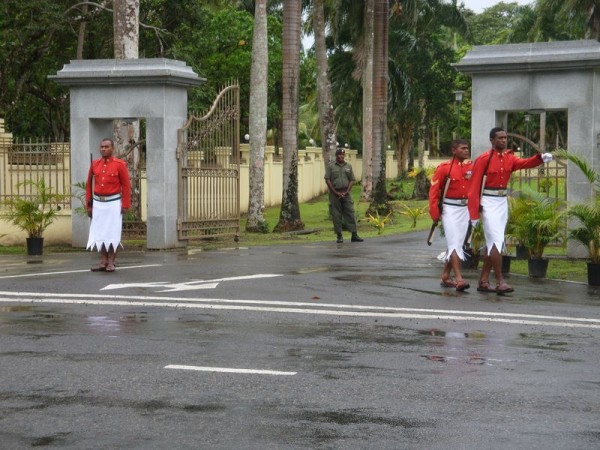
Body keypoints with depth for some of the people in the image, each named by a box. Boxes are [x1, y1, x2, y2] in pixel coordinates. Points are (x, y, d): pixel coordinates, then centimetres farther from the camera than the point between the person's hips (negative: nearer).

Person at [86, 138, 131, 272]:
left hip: (113, 203, -4)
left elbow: (126, 185, -4)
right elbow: (89, 185, 10)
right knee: (99, 232, 6)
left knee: (113, 233, -1)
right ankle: (103, 262, 13)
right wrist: (89, 204, 7)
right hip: (98, 203, 4)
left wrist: (126, 205, -8)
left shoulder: (120, 164, -4)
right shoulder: (94, 164, 6)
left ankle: (111, 262, 6)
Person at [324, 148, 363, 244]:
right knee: (336, 215, -1)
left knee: (350, 213, -3)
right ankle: (339, 236, 5)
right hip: (334, 193, -2)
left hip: (346, 193, 2)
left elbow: (352, 180, 9)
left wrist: (346, 192, -4)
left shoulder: (348, 166, 10)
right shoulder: (331, 166, 2)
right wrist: (336, 192, -8)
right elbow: (327, 180, -2)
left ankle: (354, 235, -2)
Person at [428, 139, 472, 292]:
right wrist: (434, 212, -12)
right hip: (450, 209, -5)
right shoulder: (444, 168, -9)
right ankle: (458, 279, -14)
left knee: (458, 244, 12)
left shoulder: (471, 167, 4)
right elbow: (434, 190, -8)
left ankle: (445, 276, 24)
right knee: (454, 243, -11)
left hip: (465, 209, 5)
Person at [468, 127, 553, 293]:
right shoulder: (483, 159, -12)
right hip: (488, 203, -7)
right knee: (496, 240, -13)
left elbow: (525, 162, -10)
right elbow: (474, 187, -13)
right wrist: (474, 213, -16)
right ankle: (500, 281, -13)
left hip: (503, 202, 7)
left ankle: (483, 281, 18)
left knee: (493, 242, 10)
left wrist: (541, 158, -31)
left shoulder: (509, 158, 8)